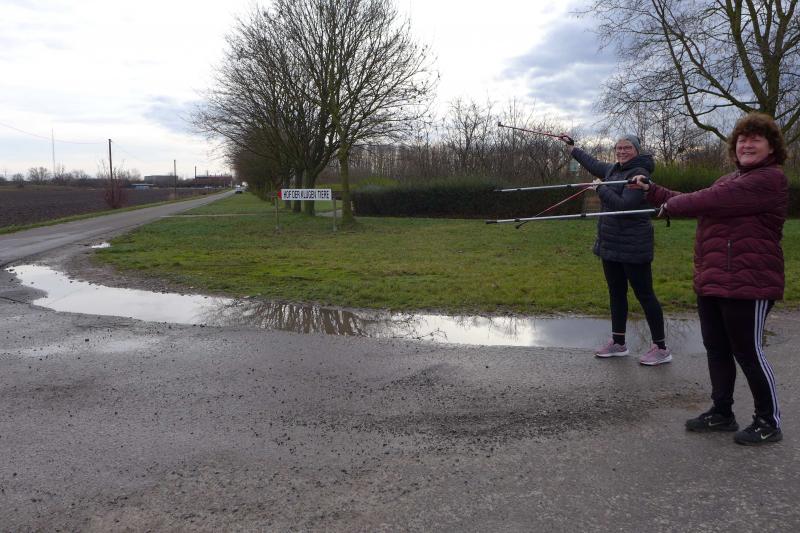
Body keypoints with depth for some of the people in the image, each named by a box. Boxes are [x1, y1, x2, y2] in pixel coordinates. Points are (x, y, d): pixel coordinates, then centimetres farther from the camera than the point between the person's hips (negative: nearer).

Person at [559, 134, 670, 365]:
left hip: (633, 247, -9)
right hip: (611, 243, 9)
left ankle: (661, 348, 7)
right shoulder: (613, 170, 11)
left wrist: (601, 188, -15)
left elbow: (624, 205, -25)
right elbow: (593, 164, 29)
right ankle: (618, 343, 27)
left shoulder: (638, 174, -15)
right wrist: (570, 146, 36)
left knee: (644, 294, -3)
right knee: (616, 293, 15)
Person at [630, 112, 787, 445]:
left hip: (747, 283, -9)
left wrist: (670, 205, -8)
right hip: (712, 281, 9)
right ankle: (722, 413, 28)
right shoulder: (730, 181, 19)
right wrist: (650, 190, 16)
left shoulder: (769, 179, -13)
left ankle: (769, 422, 16)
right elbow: (695, 202, 20)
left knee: (748, 350, -1)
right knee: (716, 349, 15)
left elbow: (710, 201, -21)